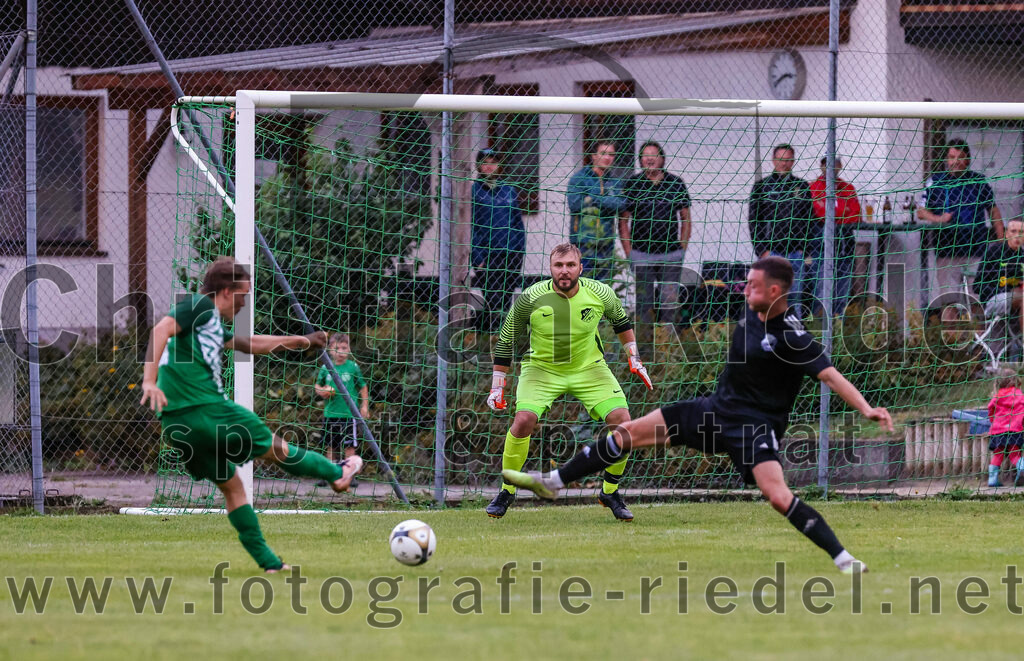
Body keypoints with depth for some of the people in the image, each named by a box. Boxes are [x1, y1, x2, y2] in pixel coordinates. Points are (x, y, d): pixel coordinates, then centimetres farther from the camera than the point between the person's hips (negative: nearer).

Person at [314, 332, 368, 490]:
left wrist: (364, 406, 0)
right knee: (330, 446, 10)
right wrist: (321, 391, -5)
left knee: (349, 446, -5)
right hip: (330, 414, 3)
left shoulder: (353, 367, -2)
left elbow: (363, 387, 5)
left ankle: (349, 475, -2)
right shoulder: (325, 368, 4)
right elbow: (317, 385, 16)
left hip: (349, 413, -3)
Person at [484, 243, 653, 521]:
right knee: (523, 419, -26)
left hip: (589, 368, 2)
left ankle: (610, 491, 6)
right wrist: (497, 387, -3)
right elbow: (506, 341, -5)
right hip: (541, 368, -2)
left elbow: (621, 320, 10)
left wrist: (634, 359, 11)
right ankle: (507, 491, -5)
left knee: (622, 421, -15)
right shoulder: (530, 299, -18)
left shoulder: (599, 293, -13)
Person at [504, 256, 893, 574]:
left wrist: (866, 408, -38)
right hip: (718, 410, 8)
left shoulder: (792, 337, -22)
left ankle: (843, 559, -20)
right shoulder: (751, 316, 0)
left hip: (756, 425, -8)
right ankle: (551, 482, 20)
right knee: (630, 432, 8)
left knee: (778, 496, -29)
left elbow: (830, 375, -28)